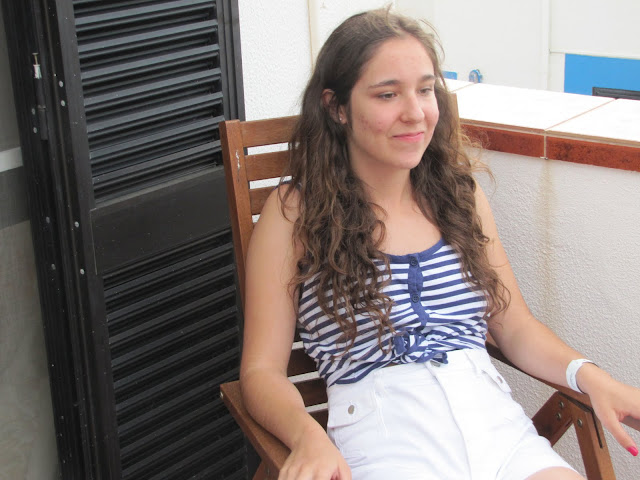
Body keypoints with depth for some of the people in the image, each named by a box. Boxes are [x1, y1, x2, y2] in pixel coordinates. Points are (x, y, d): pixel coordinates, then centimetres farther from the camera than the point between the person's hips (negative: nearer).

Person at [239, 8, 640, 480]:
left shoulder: (461, 192, 14)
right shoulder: (295, 212, 1)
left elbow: (516, 328, 18)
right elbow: (262, 370, 0)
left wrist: (588, 375, -2)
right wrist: (307, 434, -22)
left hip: (495, 421, 5)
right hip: (383, 438, -4)